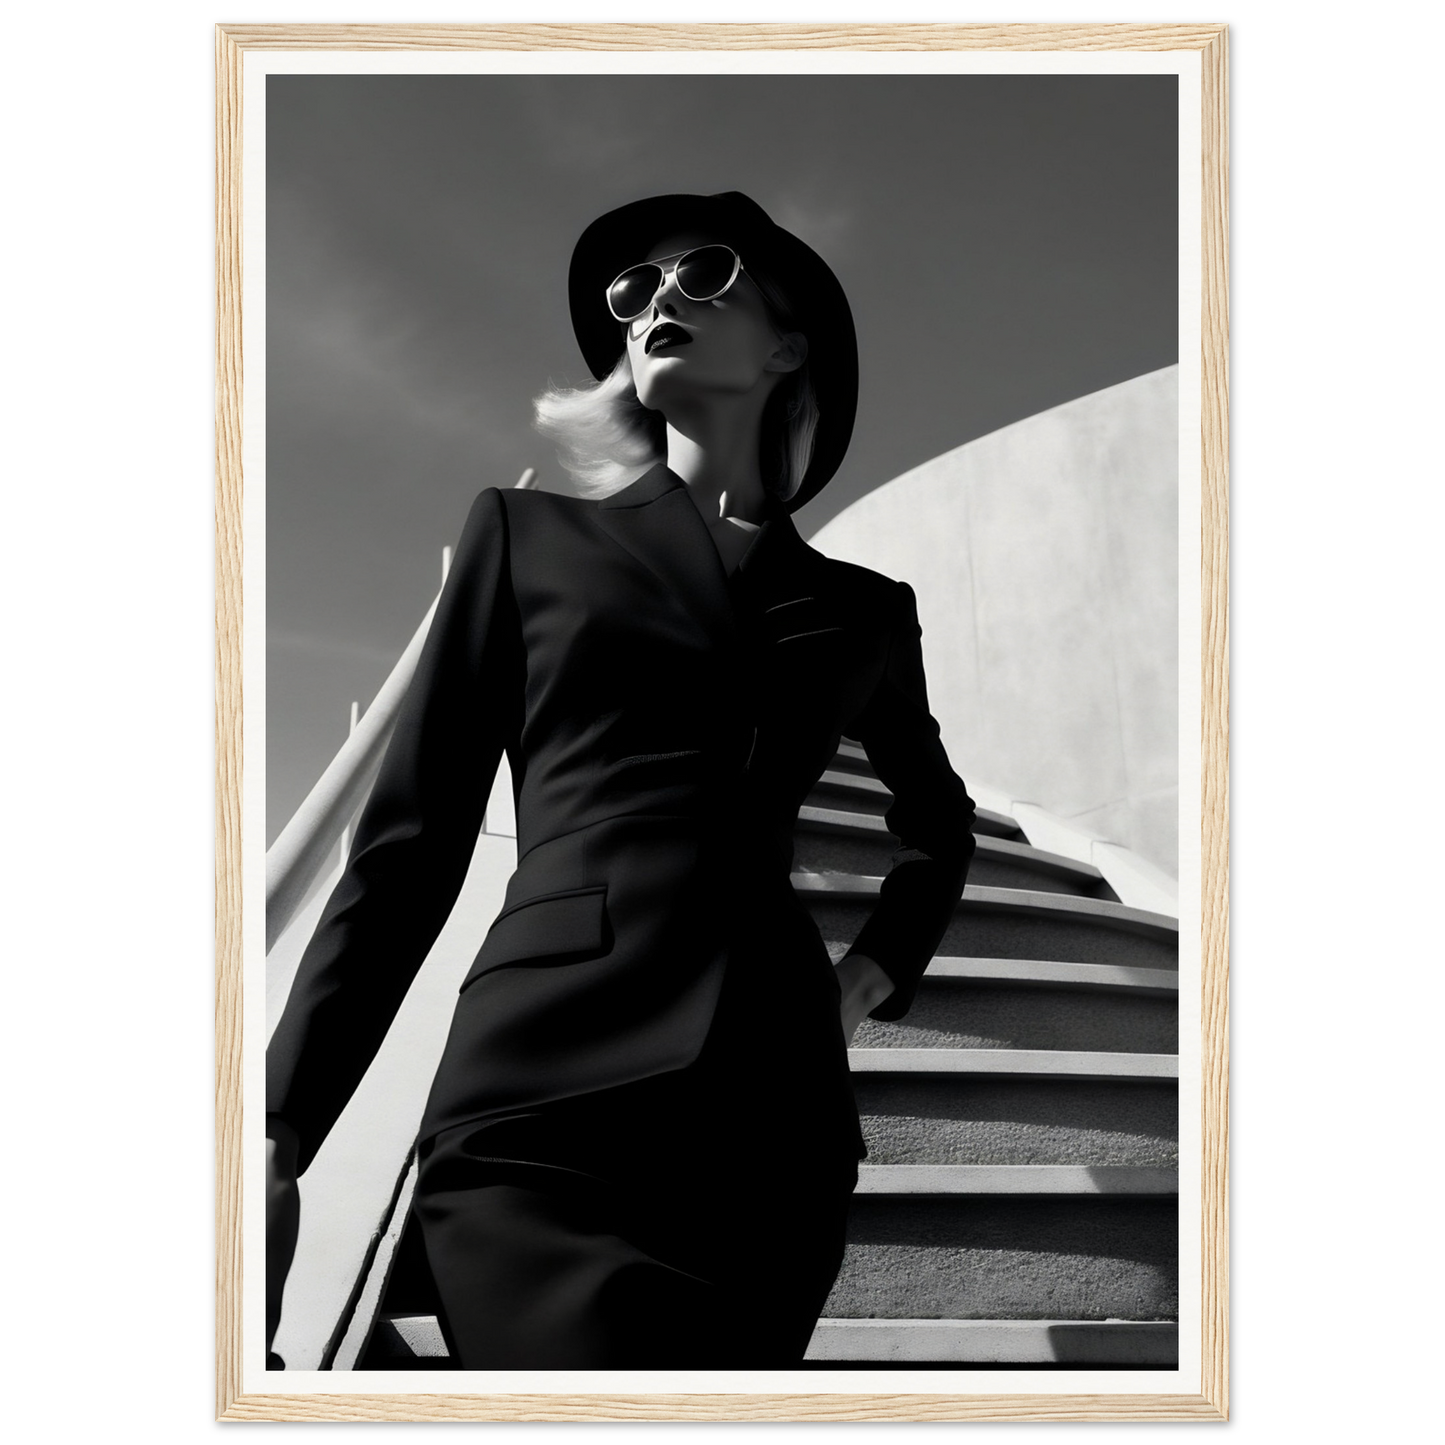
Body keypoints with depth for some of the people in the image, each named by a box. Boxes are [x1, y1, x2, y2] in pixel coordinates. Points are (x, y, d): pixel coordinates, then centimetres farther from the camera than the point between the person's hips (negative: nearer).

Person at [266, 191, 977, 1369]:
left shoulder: (861, 608, 17)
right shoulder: (530, 535, 12)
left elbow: (940, 825, 34)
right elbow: (409, 840, 6)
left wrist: (880, 973, 15)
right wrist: (279, 1138, -1)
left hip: (773, 1111, 3)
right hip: (546, 1102, -3)